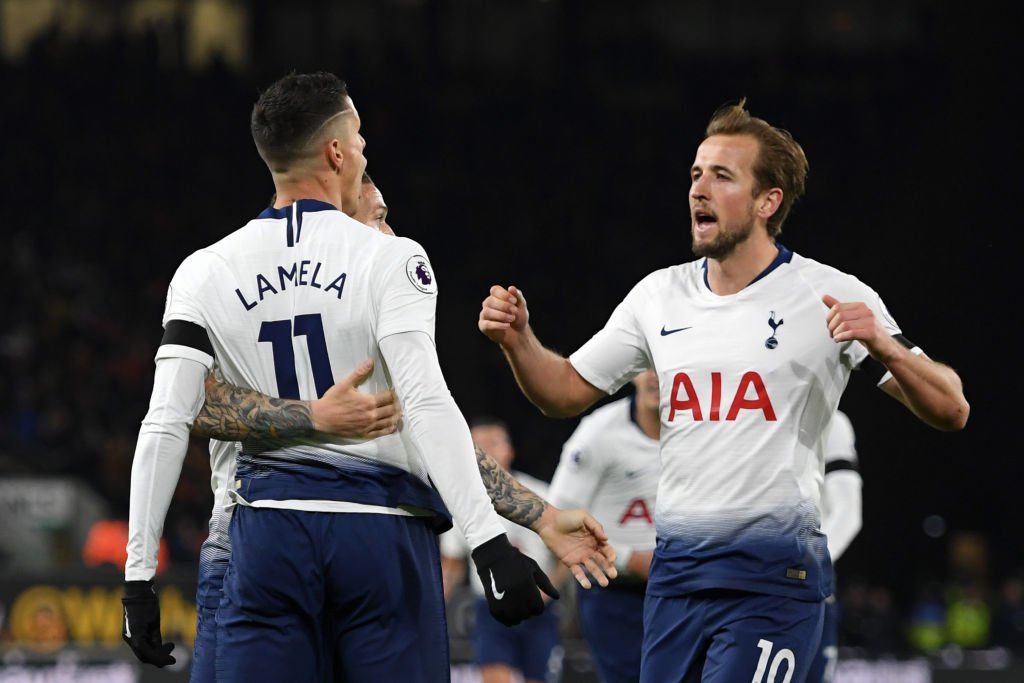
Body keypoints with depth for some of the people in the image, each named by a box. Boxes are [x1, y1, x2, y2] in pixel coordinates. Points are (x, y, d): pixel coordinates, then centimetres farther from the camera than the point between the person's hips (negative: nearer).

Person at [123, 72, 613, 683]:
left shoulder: (206, 273, 5)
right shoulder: (388, 259, -4)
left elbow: (166, 427, -1)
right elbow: (427, 407, -16)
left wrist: (138, 573, 3)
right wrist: (490, 541, -19)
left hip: (268, 538, 3)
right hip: (382, 535, -3)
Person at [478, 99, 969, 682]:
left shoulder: (830, 296, -4)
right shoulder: (660, 295, 11)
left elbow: (950, 411, -7)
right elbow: (568, 392, 20)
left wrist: (884, 346, -26)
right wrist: (518, 341, 1)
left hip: (775, 574, -5)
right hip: (676, 571, 5)